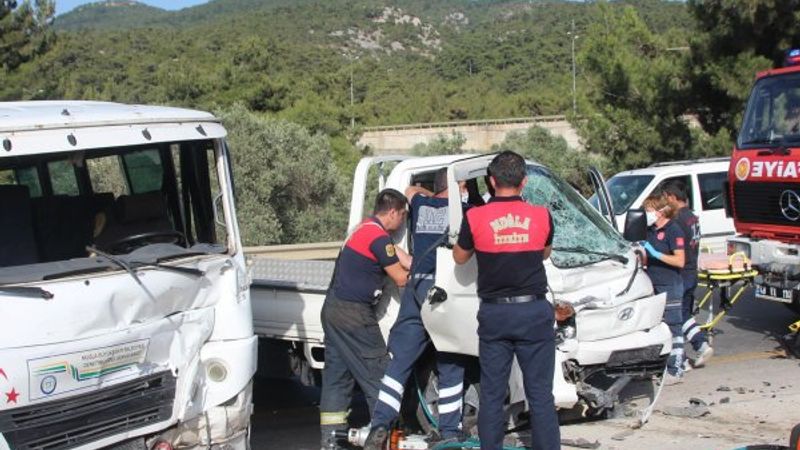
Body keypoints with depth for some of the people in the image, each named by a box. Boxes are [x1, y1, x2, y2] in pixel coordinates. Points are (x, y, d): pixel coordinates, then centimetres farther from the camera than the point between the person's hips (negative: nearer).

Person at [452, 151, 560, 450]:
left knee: (491, 394, 8)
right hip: (534, 312, 0)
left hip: (494, 314, 0)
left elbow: (459, 257, 10)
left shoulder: (475, 218, -6)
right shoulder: (541, 216, -3)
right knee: (540, 394, 5)